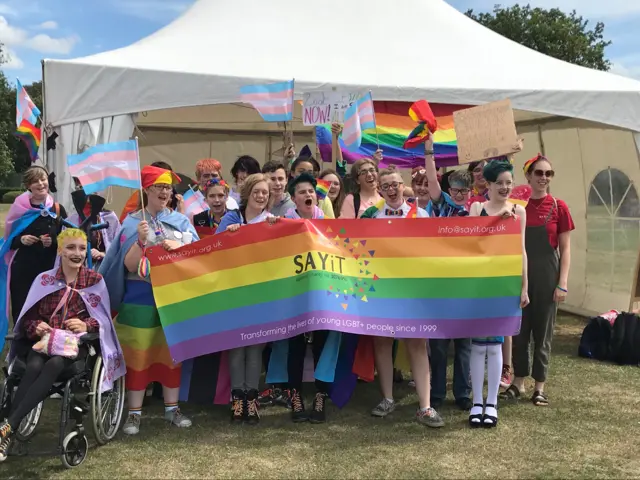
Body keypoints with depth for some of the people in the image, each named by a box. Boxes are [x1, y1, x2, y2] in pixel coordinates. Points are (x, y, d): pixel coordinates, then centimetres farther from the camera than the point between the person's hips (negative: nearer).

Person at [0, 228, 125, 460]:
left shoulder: (95, 280, 8)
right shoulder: (44, 279, 11)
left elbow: (104, 319, 3)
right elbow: (28, 317, 8)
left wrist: (86, 324, -18)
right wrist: (36, 327, -15)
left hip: (78, 342, -1)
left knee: (53, 365, -36)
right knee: (34, 367, -34)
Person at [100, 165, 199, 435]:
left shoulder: (180, 220, 8)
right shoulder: (133, 222, 0)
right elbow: (129, 264, -8)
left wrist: (178, 246, -18)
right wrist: (141, 240, -23)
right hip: (140, 297, -2)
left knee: (172, 351, 8)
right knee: (137, 352, -1)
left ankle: (172, 408, 18)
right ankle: (134, 412, 8)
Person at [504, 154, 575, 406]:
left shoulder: (558, 207, -2)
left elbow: (565, 250, -1)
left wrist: (562, 283, -8)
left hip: (547, 276, -1)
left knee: (543, 332, 6)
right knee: (519, 330, 8)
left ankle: (539, 386, 16)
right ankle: (519, 382, 21)